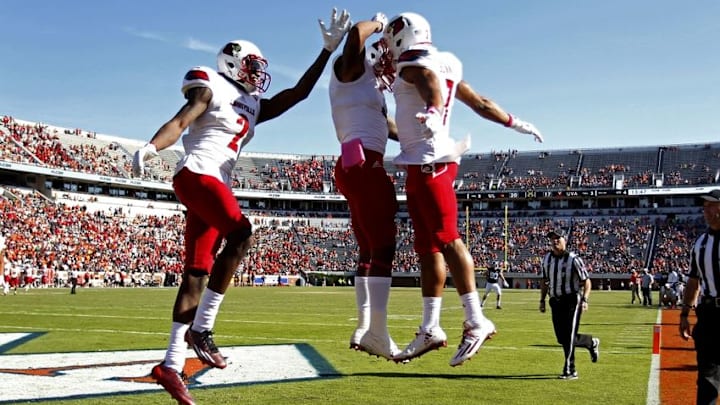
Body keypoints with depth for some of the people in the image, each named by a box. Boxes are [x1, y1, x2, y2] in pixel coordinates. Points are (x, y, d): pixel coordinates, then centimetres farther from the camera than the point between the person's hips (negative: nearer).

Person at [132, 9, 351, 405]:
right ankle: (202, 328, -19)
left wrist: (328, 49, 21)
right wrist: (151, 146, -31)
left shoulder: (254, 106, 22)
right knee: (240, 234, -26)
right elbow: (180, 121, -11)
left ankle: (171, 364, 3)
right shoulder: (211, 88, 2)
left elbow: (299, 92, 23)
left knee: (196, 274, 2)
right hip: (196, 175, -8)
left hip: (217, 183, 8)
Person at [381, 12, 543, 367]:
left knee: (447, 241, -11)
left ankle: (476, 321, -8)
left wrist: (433, 113, -49)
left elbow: (433, 91, -27)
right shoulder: (442, 69, 22)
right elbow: (480, 103, 25)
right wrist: (516, 124, 36)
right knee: (427, 249, 7)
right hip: (420, 166, 10)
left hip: (429, 163, -10)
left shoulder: (417, 67, -5)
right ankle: (430, 329, 10)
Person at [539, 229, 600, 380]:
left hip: (572, 301, -6)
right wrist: (542, 300, 16)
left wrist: (584, 300, -22)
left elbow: (586, 281, -10)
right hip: (555, 302, 6)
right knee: (562, 338, 10)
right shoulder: (546, 259, 6)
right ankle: (591, 343, 35)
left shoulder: (573, 259, -12)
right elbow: (544, 281, 18)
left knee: (568, 336, -8)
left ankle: (569, 370, 1)